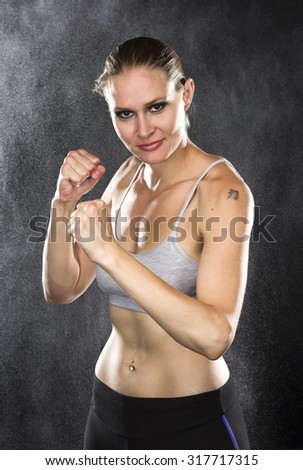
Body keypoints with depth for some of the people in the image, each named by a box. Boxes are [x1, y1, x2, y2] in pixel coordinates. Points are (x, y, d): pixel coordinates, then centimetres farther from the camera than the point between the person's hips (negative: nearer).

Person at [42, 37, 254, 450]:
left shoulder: (221, 188, -20)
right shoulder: (128, 175, -1)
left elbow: (215, 335, -30)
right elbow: (62, 290, 0)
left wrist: (108, 251, -35)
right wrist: (65, 203, -15)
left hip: (193, 422, -5)